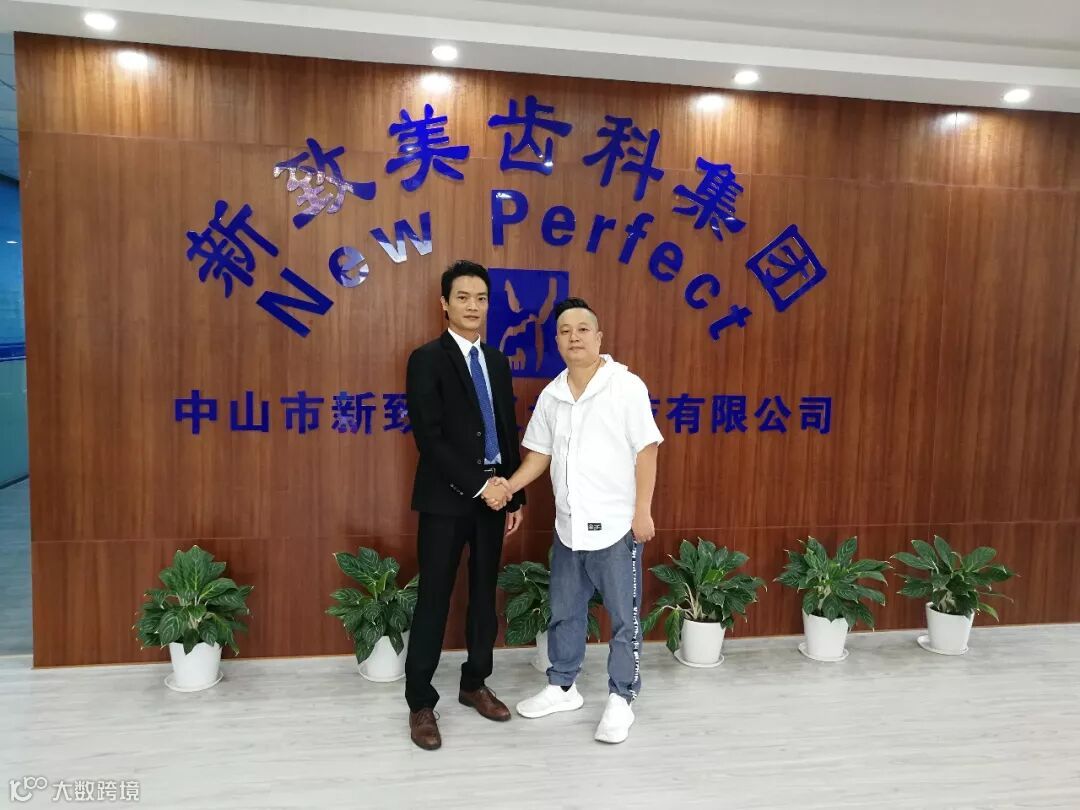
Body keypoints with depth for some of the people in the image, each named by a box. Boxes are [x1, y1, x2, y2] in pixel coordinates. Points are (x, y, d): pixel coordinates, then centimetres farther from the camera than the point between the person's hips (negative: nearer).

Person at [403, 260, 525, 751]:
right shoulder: (427, 360, -7)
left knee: (484, 594, 14)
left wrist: (514, 495, 9)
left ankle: (474, 683, 30)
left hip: (494, 494, 6)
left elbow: (509, 433, 13)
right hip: (447, 498, -6)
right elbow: (430, 438, -15)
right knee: (434, 599, 1)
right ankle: (421, 703, 14)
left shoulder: (497, 362, 12)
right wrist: (478, 486, -16)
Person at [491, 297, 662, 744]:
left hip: (616, 524, -5)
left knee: (624, 616, 7)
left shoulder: (627, 386, -10)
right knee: (564, 611, 17)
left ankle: (620, 699, 22)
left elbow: (646, 452, -10)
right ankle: (562, 687, 34)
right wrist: (507, 488, -4)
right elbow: (539, 455, 10)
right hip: (568, 525, 6)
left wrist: (643, 512, -13)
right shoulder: (551, 395, 5)